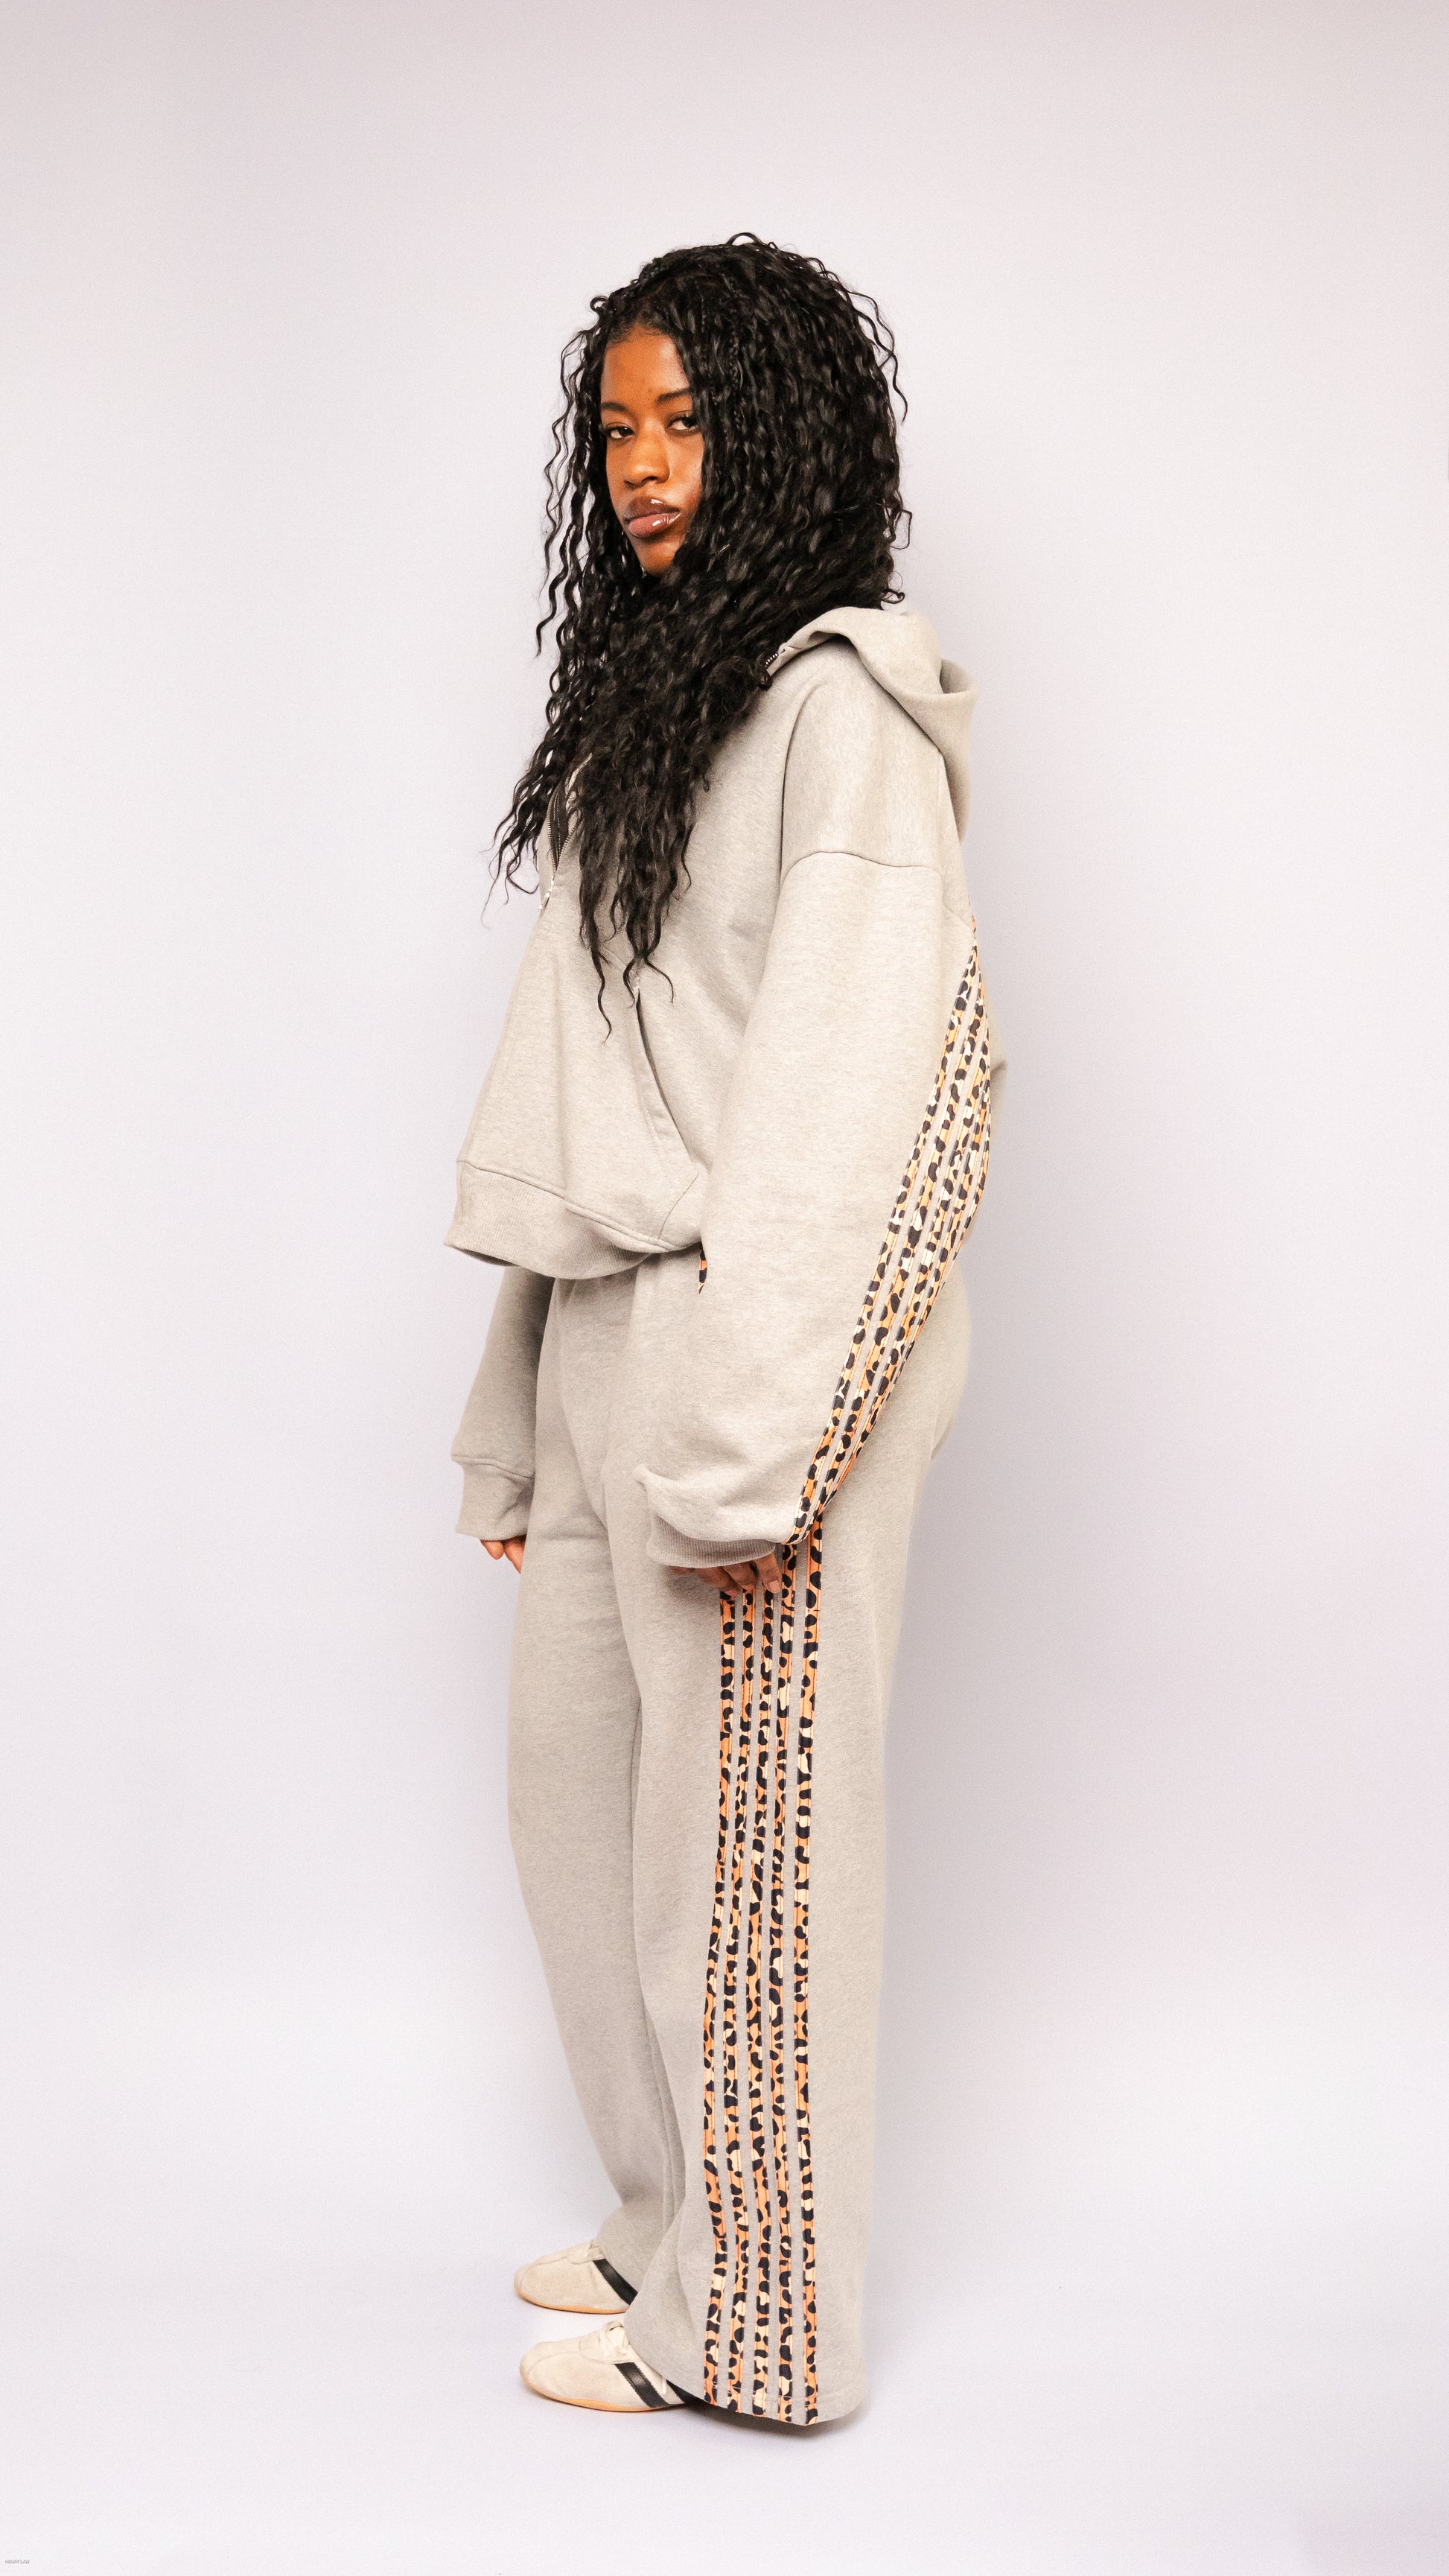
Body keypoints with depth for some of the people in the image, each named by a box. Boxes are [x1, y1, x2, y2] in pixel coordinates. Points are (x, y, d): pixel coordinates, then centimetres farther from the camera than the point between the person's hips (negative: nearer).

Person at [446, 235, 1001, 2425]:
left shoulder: (843, 705, -10)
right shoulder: (649, 697, 16)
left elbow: (859, 1087, -18)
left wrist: (746, 1441, -21)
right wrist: (523, 1417, 14)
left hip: (754, 1345, -9)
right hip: (608, 1336, 9)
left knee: (736, 1830, 2)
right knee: (576, 1787, 16)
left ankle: (743, 2321, 20)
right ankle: (670, 2218, 34)